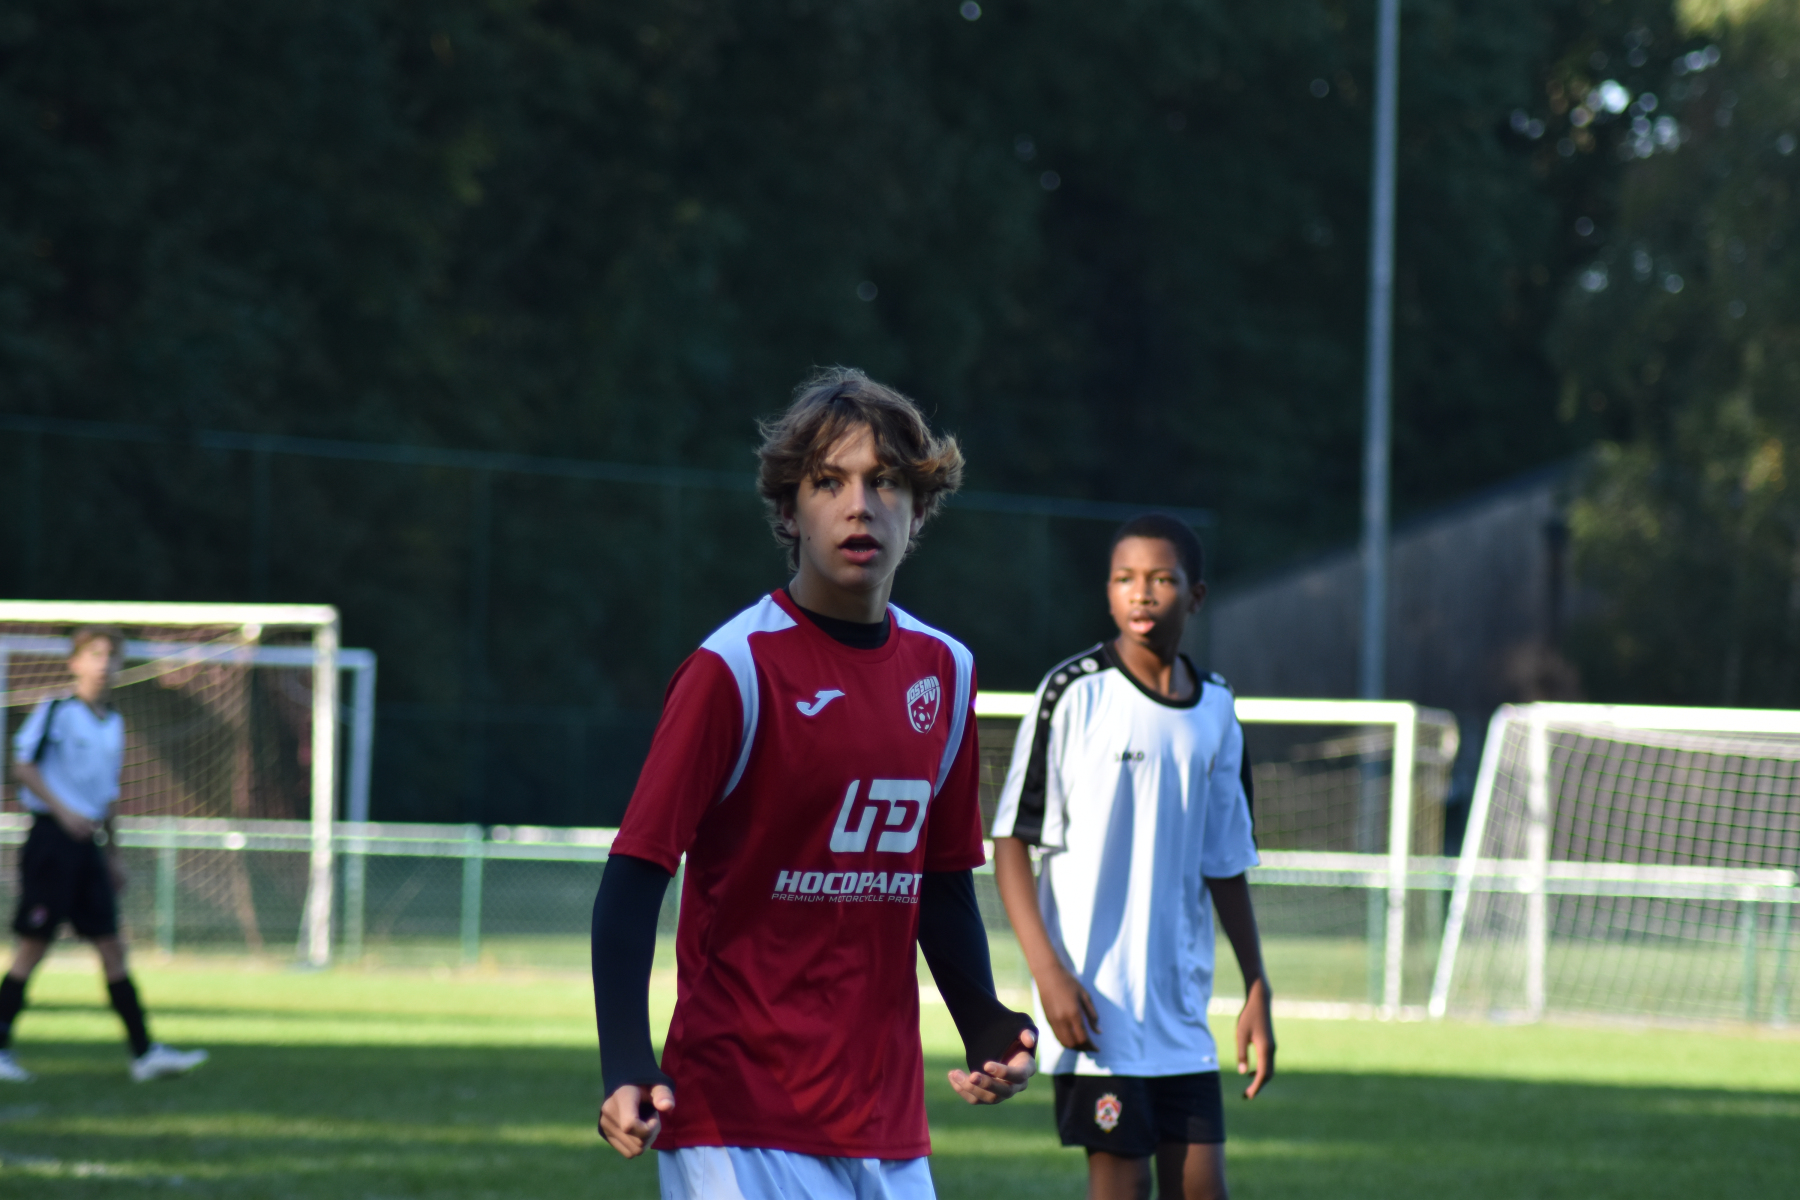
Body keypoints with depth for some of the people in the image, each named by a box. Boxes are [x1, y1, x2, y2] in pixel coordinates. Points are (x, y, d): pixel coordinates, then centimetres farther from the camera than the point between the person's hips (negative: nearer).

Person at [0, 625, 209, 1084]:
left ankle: (145, 1053, 2)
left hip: (88, 842, 7)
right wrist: (62, 810, -24)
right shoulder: (55, 711, -7)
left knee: (112, 946, 4)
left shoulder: (113, 723, 15)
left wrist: (112, 855, 23)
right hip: (51, 837, -7)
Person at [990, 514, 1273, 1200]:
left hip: (1181, 1008, 5)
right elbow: (1011, 841, -6)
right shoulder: (1076, 694, -6)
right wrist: (1049, 972, -15)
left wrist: (1256, 989, 14)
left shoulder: (1215, 710, 10)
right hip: (1093, 1005, -5)